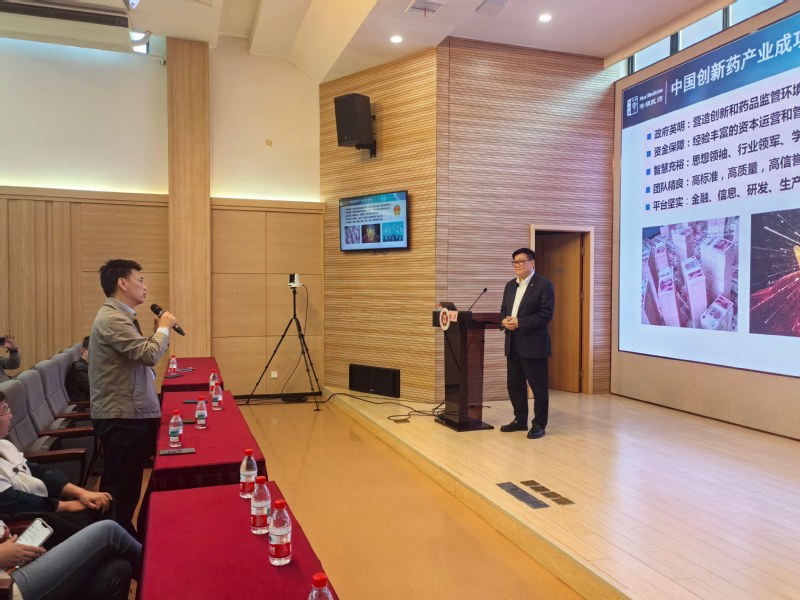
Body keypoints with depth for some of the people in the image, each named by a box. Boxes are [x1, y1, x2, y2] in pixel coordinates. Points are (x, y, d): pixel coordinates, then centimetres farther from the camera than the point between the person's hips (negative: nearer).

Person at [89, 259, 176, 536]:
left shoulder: (121, 316, 14)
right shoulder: (112, 318, -19)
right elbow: (149, 355, -25)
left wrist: (159, 331, 6)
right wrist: (164, 328, -10)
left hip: (130, 413, 10)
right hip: (121, 417, -10)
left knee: (128, 484, 19)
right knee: (119, 486, 0)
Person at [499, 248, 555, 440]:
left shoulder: (544, 285, -7)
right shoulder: (510, 285, 16)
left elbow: (546, 314, -15)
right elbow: (503, 310, 18)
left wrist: (520, 323, -20)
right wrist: (504, 321, -5)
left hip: (533, 344, -7)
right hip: (513, 343, 7)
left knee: (538, 386, 1)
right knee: (514, 384, 12)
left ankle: (539, 424, 12)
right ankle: (520, 420, 26)